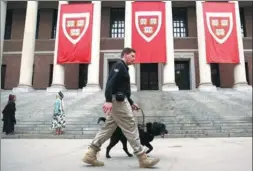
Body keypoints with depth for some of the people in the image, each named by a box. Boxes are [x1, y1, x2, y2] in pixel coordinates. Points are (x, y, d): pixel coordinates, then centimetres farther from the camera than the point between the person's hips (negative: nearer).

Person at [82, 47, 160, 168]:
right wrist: (108, 100, -31)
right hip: (118, 101, -10)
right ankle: (142, 158, -1)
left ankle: (90, 154, 9)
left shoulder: (122, 68, 25)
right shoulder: (119, 65, -6)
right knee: (130, 127, -7)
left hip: (118, 101, 10)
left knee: (108, 127, 8)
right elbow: (110, 82, -20)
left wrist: (131, 103, 24)